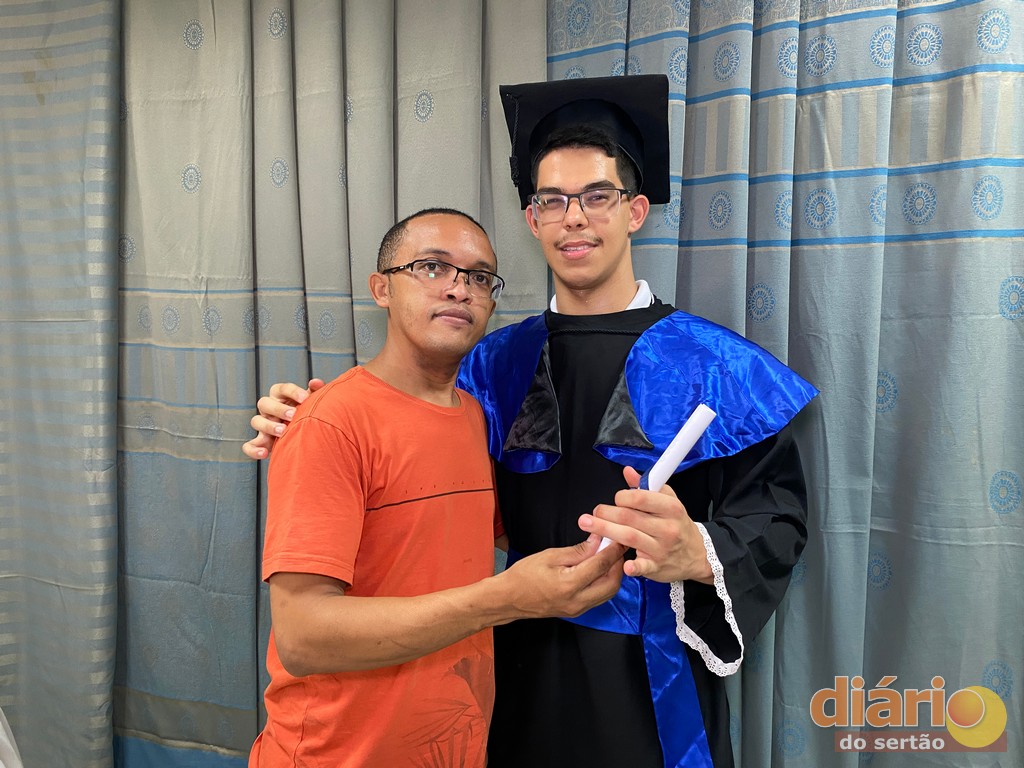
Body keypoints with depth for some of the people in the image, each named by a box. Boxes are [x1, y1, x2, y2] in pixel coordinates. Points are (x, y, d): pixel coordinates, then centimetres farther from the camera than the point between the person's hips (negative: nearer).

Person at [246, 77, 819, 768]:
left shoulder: (714, 366, -8)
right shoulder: (496, 365, 1)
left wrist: (696, 552, -31)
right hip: (525, 678, 2)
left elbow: (777, 519, -11)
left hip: (654, 687, -2)